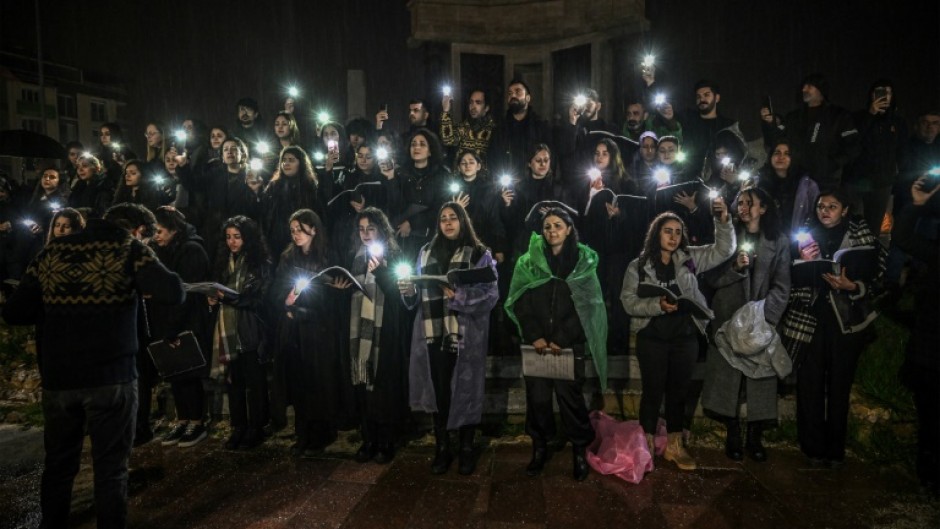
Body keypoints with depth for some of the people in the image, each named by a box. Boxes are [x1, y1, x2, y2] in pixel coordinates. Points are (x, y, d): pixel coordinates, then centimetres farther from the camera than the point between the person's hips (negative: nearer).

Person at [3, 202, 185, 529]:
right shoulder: (130, 249, -4)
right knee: (110, 468, 5)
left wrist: (59, 310, 18)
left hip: (57, 377, 4)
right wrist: (145, 283, 4)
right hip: (111, 376, -4)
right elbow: (174, 293, -17)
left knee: (58, 465, 19)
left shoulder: (52, 251, 9)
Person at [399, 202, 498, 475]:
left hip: (466, 334, -3)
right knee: (438, 390, 5)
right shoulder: (426, 252, 14)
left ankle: (467, 449, 20)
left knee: (466, 390, 4)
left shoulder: (480, 253, 3)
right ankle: (442, 448, 20)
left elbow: (491, 295, -6)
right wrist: (407, 289, -8)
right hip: (433, 332, 3)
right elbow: (419, 292, 13)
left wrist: (460, 296, -18)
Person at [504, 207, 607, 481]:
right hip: (537, 344, 2)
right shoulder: (528, 262, 7)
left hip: (570, 344, -1)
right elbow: (520, 302, 2)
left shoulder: (583, 261, 3)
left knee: (570, 396, -2)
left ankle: (580, 450, 15)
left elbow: (585, 306, -3)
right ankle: (540, 447, 19)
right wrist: (534, 337, -10)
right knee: (537, 396, 3)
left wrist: (561, 340, -12)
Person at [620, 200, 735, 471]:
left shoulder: (689, 258, 4)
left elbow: (723, 250, -1)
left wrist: (723, 221, -15)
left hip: (685, 337, 3)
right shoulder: (638, 265, -3)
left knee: (679, 390, 12)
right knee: (653, 390, 5)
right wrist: (658, 305, -21)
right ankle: (646, 446, 18)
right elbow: (629, 301, -7)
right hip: (652, 338, -3)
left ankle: (674, 446, 26)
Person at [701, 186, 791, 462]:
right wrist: (735, 267, -17)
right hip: (728, 321, 0)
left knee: (760, 379, 1)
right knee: (728, 378, 0)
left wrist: (763, 317, -13)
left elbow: (781, 286, -1)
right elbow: (710, 278, 1)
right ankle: (732, 436, 12)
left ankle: (755, 438, 13)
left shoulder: (779, 240, 6)